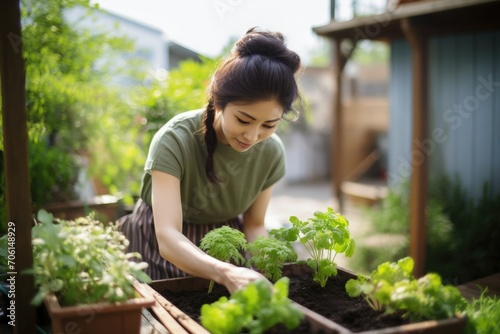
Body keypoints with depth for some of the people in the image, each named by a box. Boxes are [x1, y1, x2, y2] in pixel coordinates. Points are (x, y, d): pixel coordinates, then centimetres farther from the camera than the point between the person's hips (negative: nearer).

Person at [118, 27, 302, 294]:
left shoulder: (271, 152, -16)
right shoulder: (175, 140, -30)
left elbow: (254, 224, -4)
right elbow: (167, 237, -39)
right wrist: (225, 273, -57)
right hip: (162, 250, -3)